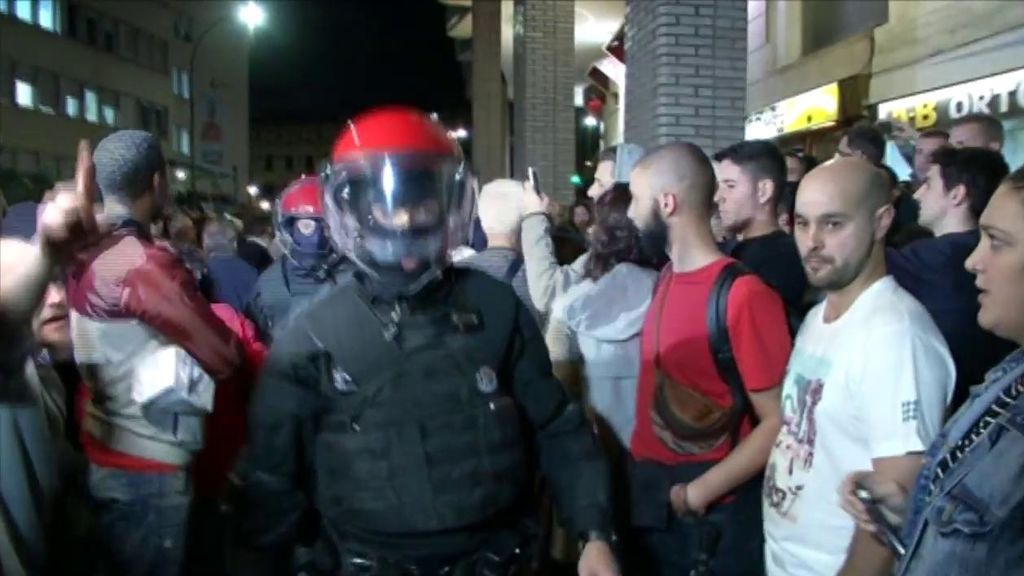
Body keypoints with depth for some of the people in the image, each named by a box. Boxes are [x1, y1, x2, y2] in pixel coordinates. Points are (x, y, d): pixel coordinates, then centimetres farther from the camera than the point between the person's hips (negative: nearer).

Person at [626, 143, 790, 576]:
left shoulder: (743, 294, -19)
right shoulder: (666, 279, 4)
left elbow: (778, 424, -18)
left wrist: (697, 493, -17)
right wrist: (637, 469, 2)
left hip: (711, 519, -7)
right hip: (650, 502, 7)